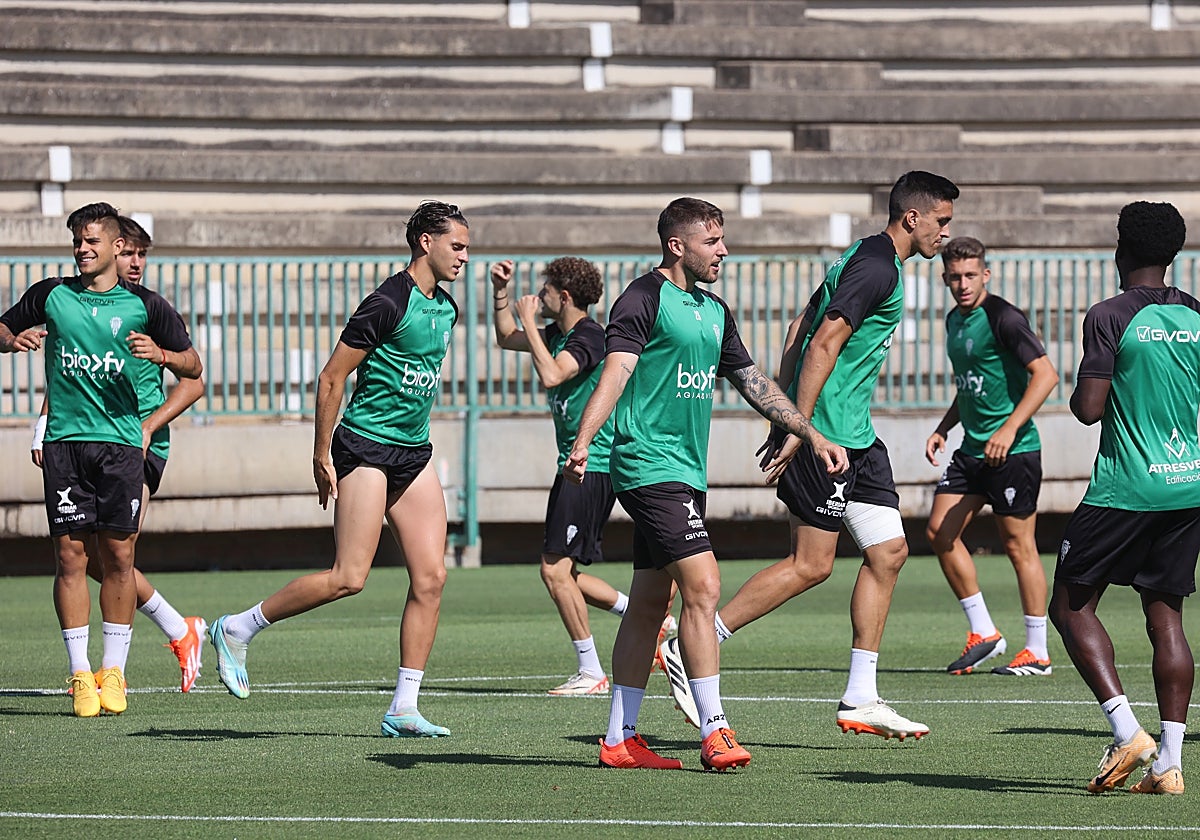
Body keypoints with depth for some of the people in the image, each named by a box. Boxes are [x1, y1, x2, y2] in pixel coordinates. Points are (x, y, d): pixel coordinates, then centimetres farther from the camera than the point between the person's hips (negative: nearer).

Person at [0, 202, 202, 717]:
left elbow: (193, 367, 6)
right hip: (64, 439, 1)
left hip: (121, 441, -1)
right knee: (70, 555, -4)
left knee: (118, 555, -2)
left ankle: (113, 672, 7)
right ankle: (80, 675, 1)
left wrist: (160, 354, -15)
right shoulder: (51, 295, 7)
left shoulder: (142, 305, 3)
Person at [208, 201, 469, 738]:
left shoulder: (446, 310, 12)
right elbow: (331, 378, -13)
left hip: (415, 453, 8)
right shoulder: (389, 303, -15)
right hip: (367, 447, -8)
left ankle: (403, 711, 2)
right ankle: (236, 631, 4)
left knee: (430, 577, -1)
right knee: (349, 578, -13)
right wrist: (322, 454, -12)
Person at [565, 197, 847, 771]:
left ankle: (619, 739, 13)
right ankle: (714, 731, -15)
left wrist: (812, 435, 23)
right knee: (703, 585, -16)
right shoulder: (644, 299, -8)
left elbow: (752, 382, 25)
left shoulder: (713, 311, 18)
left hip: (686, 471, 9)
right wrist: (582, 441, -32)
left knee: (649, 602, 10)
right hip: (650, 463, -9)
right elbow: (616, 372, -19)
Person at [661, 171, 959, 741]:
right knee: (810, 564, -6)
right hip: (826, 436, -10)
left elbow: (801, 330, 20)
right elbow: (823, 345, -21)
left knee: (888, 552, 7)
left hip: (855, 438, 10)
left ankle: (859, 700, 8)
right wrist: (798, 429, -22)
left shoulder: (863, 260, 17)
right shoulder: (878, 270, -15)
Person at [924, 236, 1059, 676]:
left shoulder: (1003, 318, -14)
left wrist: (1010, 428, -27)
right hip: (972, 449, 9)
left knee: (1019, 545, -3)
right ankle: (982, 632, 13)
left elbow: (1045, 374, -21)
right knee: (940, 531, 3)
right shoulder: (955, 320, 13)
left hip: (1014, 450, -9)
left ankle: (1037, 652, 4)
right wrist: (943, 429, 15)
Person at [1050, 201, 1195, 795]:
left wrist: (1077, 393, 9)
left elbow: (1087, 408, -13)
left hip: (1124, 489, -5)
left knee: (1071, 606, 5)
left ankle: (1127, 732, -10)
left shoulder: (1110, 317, -9)